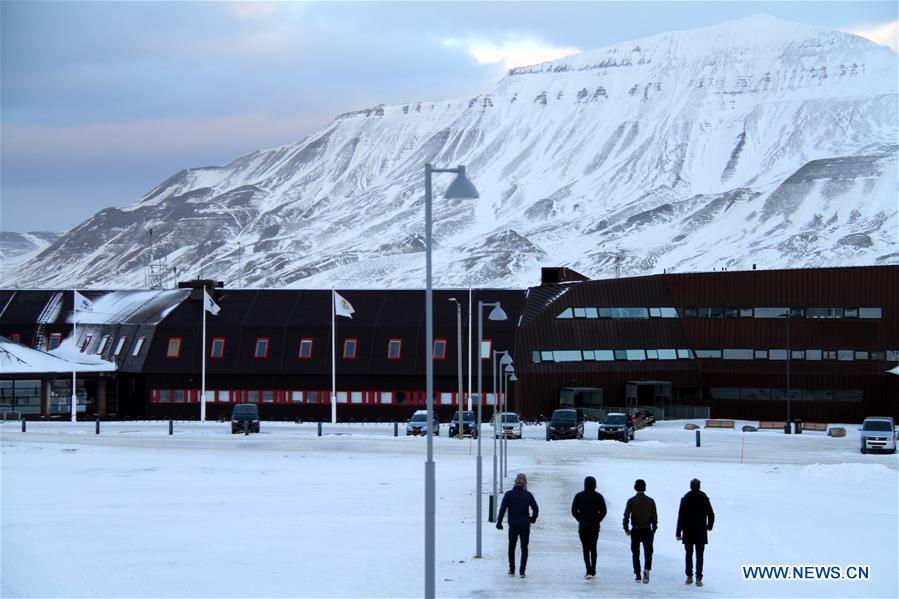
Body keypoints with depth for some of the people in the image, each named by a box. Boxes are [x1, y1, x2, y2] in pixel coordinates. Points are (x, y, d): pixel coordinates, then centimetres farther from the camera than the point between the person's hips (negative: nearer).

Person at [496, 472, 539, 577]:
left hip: (513, 525, 0)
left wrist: (499, 521, -4)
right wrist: (533, 519, 14)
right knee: (524, 547, 6)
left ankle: (511, 570, 16)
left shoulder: (509, 494, -4)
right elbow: (535, 509, -3)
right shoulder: (528, 495, -3)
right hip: (525, 525, 0)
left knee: (511, 546, 16)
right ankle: (522, 571, -1)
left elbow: (502, 508, -10)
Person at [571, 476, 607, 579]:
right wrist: (597, 520, 7)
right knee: (593, 548, 14)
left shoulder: (579, 496, -4)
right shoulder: (598, 496, -4)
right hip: (594, 526, 1)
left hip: (583, 526, -1)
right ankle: (593, 570, 17)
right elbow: (603, 511, -5)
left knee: (585, 548, 4)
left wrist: (580, 520, 7)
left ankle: (589, 570, -11)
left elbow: (574, 511, -4)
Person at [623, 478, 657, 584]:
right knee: (648, 551, 7)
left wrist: (626, 528, 3)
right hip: (647, 530, 0)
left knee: (635, 553, 9)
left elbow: (626, 515, -7)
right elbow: (654, 516, 0)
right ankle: (647, 569, -17)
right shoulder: (650, 501, -1)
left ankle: (638, 575, 7)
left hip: (635, 530, 0)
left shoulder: (631, 501, -4)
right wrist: (654, 529, 10)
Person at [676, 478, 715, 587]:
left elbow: (681, 517, -6)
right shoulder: (704, 498, -2)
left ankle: (689, 577, 15)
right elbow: (711, 515, 2)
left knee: (689, 554, 13)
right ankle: (698, 578, -7)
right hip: (701, 532, 0)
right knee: (699, 555, 2)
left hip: (688, 532, 0)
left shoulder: (685, 499, -5)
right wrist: (709, 526, 19)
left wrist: (678, 533, -2)